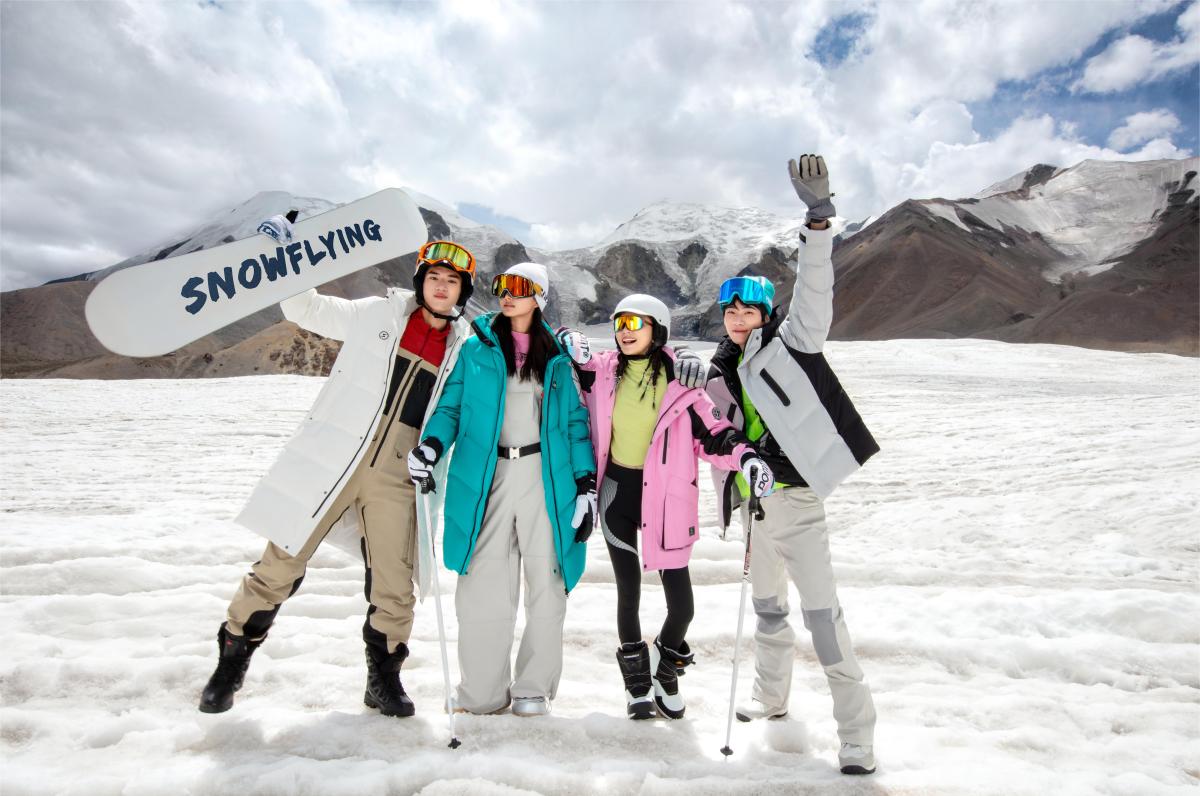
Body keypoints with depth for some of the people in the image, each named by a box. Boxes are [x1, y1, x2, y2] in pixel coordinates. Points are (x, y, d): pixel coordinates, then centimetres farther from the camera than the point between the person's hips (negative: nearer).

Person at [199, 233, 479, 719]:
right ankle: (230, 664, 27)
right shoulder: (377, 314, 5)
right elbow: (307, 308, 11)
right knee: (280, 565, 5)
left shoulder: (465, 351, 8)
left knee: (394, 588, 3)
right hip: (329, 460, -1)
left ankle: (383, 680, 26)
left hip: (395, 479, 1)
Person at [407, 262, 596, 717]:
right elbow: (451, 406, 7)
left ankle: (534, 688, 20)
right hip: (485, 477, 0)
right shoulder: (477, 349, 9)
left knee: (545, 582, 3)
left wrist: (586, 484, 0)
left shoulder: (557, 358, 10)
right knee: (483, 586, -1)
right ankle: (483, 692, 16)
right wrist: (431, 445, -13)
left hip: (544, 475, 0)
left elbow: (575, 422, 8)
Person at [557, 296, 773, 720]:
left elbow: (710, 429, -6)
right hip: (617, 490, 2)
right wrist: (571, 343, -10)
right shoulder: (603, 371, -1)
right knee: (628, 591, 12)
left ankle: (666, 669, 35)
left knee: (681, 602, 3)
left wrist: (744, 455, -23)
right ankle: (637, 683, 33)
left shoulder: (679, 380, -8)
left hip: (664, 497, -1)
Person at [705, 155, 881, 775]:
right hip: (752, 503, 6)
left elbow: (813, 295, -22)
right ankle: (772, 695, 40)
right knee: (767, 606, 21)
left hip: (794, 498, -6)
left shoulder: (788, 345, -7)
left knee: (822, 614, -5)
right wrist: (730, 505, 12)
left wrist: (818, 221, -33)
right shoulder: (720, 373, 10)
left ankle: (856, 732, 7)